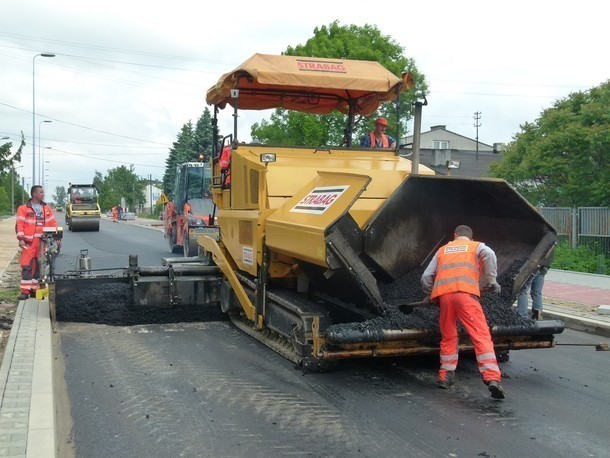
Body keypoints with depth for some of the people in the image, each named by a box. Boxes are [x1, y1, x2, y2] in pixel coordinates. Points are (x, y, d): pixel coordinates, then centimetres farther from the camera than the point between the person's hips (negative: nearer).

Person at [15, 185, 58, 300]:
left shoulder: (47, 208, 13)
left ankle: (34, 289, 17)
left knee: (38, 267, 9)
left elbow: (53, 223, 15)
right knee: (26, 266, -8)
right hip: (29, 242, -4)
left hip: (43, 242, 4)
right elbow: (19, 224, -5)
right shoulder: (23, 208, 0)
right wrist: (21, 239, -14)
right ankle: (25, 291, -5)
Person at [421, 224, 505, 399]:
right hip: (466, 293, -3)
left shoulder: (442, 250, 30)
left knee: (448, 337, 19)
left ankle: (445, 376, 20)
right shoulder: (477, 246, 22)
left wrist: (432, 293, 42)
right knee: (482, 336, -7)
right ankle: (492, 378, -20)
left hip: (443, 294, 3)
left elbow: (426, 277, 25)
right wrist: (491, 281, 3)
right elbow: (489, 254, -4)